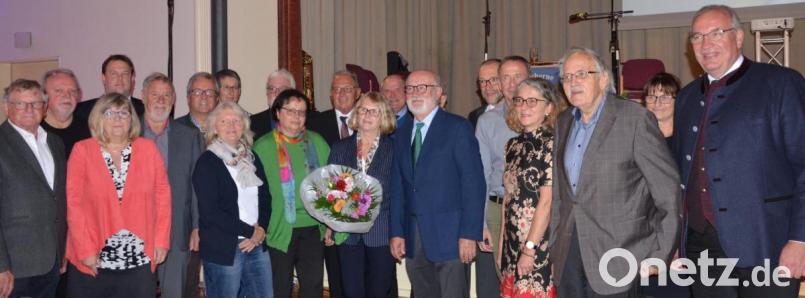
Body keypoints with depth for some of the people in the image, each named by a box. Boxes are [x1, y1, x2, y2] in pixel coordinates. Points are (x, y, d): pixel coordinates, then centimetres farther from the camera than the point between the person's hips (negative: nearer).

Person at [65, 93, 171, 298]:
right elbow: (74, 202, -4)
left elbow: (162, 195, 5)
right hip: (95, 258, -1)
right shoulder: (82, 150, -1)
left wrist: (161, 240, -1)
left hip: (140, 258, 1)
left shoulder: (148, 149, 4)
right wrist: (85, 249, -10)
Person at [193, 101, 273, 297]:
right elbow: (209, 211, -12)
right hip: (223, 249, -5)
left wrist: (261, 231, -4)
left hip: (257, 245, 5)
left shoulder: (252, 158, 13)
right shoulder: (207, 162, -6)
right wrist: (249, 231, -11)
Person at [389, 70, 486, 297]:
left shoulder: (458, 127, -4)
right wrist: (396, 232, 6)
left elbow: (473, 182, -9)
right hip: (412, 237, 5)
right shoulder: (402, 133, 14)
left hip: (449, 234, -5)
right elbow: (398, 185, 13)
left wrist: (469, 234, -15)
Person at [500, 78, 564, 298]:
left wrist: (530, 248, -14)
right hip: (513, 243, 6)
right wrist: (501, 245, 10)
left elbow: (547, 202, -14)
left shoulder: (551, 144, -10)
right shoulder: (513, 145, 9)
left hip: (540, 243, -6)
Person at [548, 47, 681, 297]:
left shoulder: (636, 119, -9)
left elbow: (668, 190, -10)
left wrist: (659, 254, -11)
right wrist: (554, 243, 13)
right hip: (568, 256, 6)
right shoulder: (564, 122, 12)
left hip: (616, 256, -5)